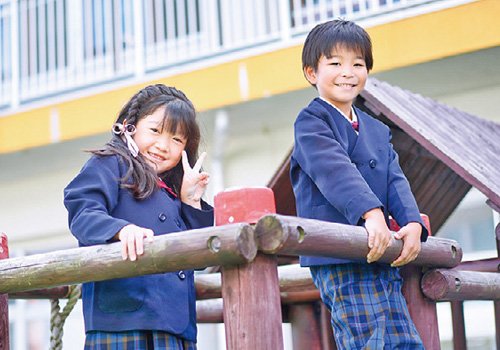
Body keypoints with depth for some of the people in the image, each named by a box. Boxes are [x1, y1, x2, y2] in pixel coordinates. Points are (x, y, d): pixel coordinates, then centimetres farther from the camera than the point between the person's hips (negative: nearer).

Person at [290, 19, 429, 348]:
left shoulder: (378, 130, 22)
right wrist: (371, 212, -33)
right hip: (338, 259, -7)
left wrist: (412, 223, -10)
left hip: (383, 257, 8)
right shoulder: (311, 121, -1)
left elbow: (395, 181, 9)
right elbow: (335, 169, -18)